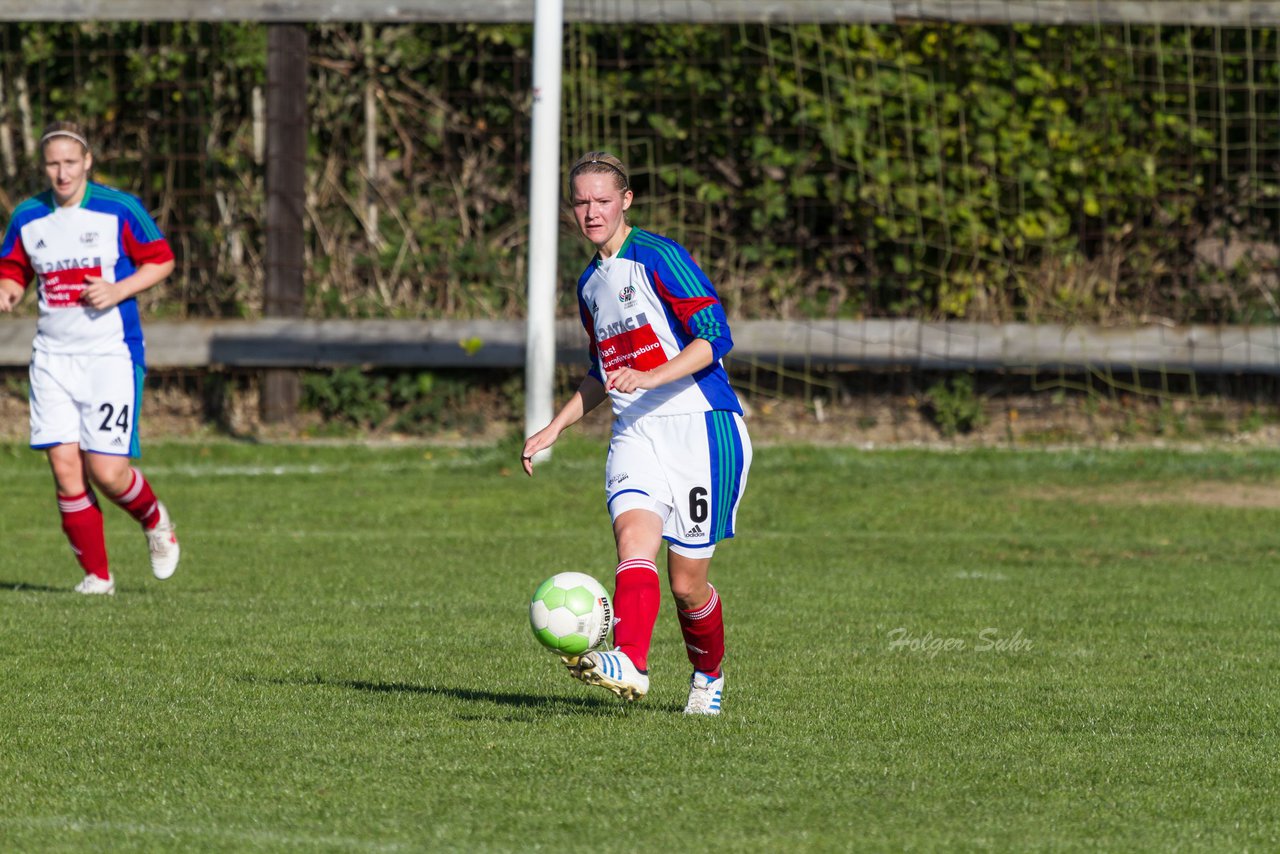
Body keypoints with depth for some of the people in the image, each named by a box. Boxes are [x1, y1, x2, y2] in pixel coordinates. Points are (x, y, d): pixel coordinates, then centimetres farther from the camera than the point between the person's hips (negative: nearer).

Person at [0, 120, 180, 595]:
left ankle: (154, 521, 23)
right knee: (65, 469, -5)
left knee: (107, 471, -10)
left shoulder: (119, 209, -5)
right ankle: (97, 574, 8)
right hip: (53, 356, 4)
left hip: (111, 355, -3)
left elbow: (162, 261, 2)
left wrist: (118, 290, -14)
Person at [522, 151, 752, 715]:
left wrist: (650, 378, -28)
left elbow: (714, 336, -16)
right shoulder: (590, 285, 17)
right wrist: (555, 428, 21)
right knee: (635, 540, -23)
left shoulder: (658, 257, -8)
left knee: (687, 583, -2)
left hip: (701, 430, -6)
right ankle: (629, 666, -42)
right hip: (636, 436, 6)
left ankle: (708, 674, 26)